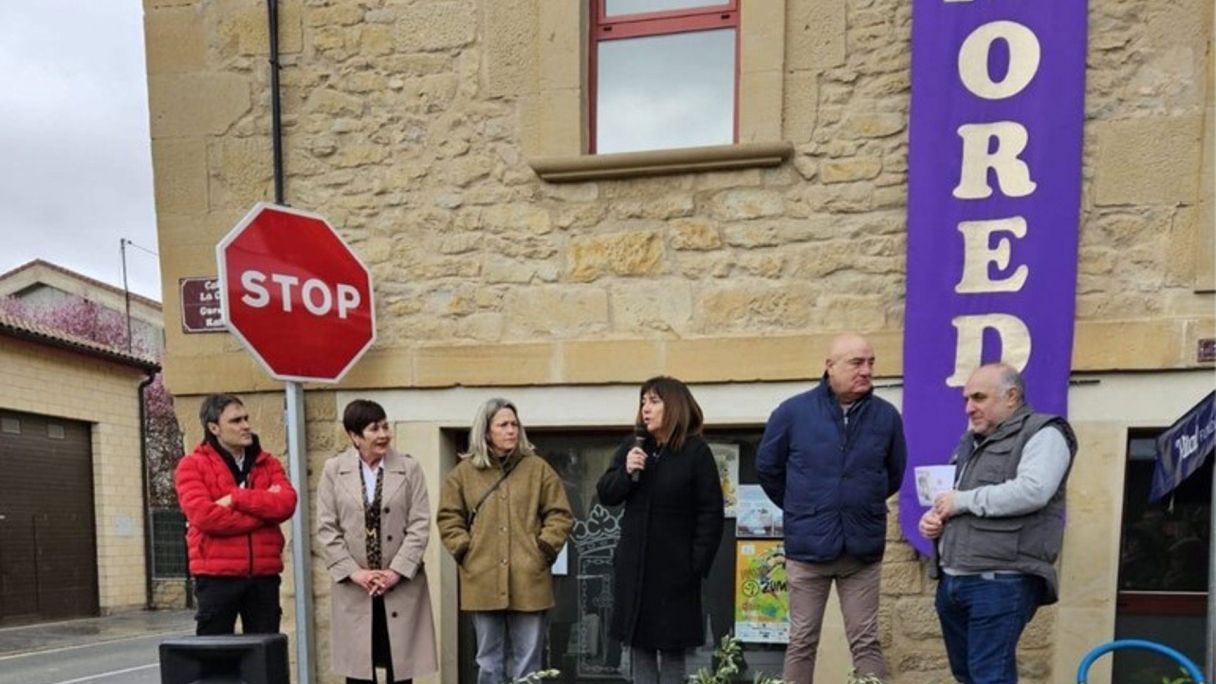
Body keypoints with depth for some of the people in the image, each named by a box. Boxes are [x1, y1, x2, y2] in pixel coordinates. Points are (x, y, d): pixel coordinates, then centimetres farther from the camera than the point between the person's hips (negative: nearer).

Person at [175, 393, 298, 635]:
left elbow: (286, 503, -6)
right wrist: (263, 509, -10)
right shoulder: (192, 466, 0)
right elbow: (203, 515, -15)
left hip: (264, 576, 3)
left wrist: (236, 497, -14)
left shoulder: (268, 464, 12)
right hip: (217, 576, -3)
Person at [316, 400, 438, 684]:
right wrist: (354, 572, -10)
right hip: (353, 587, 0)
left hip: (402, 586, 0)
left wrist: (396, 571, -12)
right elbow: (326, 529, -1)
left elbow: (420, 525, -3)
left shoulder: (409, 467, 1)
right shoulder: (334, 470, 2)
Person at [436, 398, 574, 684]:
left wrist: (544, 548, -6)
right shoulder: (464, 472, 5)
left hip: (528, 582, -1)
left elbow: (560, 514, 4)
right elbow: (448, 517, 8)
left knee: (528, 661, 6)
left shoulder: (538, 468, 4)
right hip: (483, 583, 1)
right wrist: (465, 550, -3)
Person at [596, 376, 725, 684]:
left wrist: (697, 564, -14)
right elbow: (605, 495, 7)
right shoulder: (632, 448, 6)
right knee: (639, 646, 11)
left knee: (672, 649, 4)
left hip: (673, 567, -4)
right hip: (633, 565, 5)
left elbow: (711, 513, -9)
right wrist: (626, 472, -13)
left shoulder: (696, 451, -8)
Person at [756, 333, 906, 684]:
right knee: (802, 643, 9)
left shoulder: (886, 416, -3)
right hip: (807, 548, -1)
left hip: (863, 550, 1)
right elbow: (767, 467, 8)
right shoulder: (793, 411, -6)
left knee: (866, 643, 9)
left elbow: (894, 474, 15)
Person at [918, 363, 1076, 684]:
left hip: (1001, 581, -8)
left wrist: (964, 500, -13)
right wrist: (933, 516, 6)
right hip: (952, 580, 9)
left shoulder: (1042, 433, -3)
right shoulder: (970, 442, 22)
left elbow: (1032, 491, -21)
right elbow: (949, 499, 30)